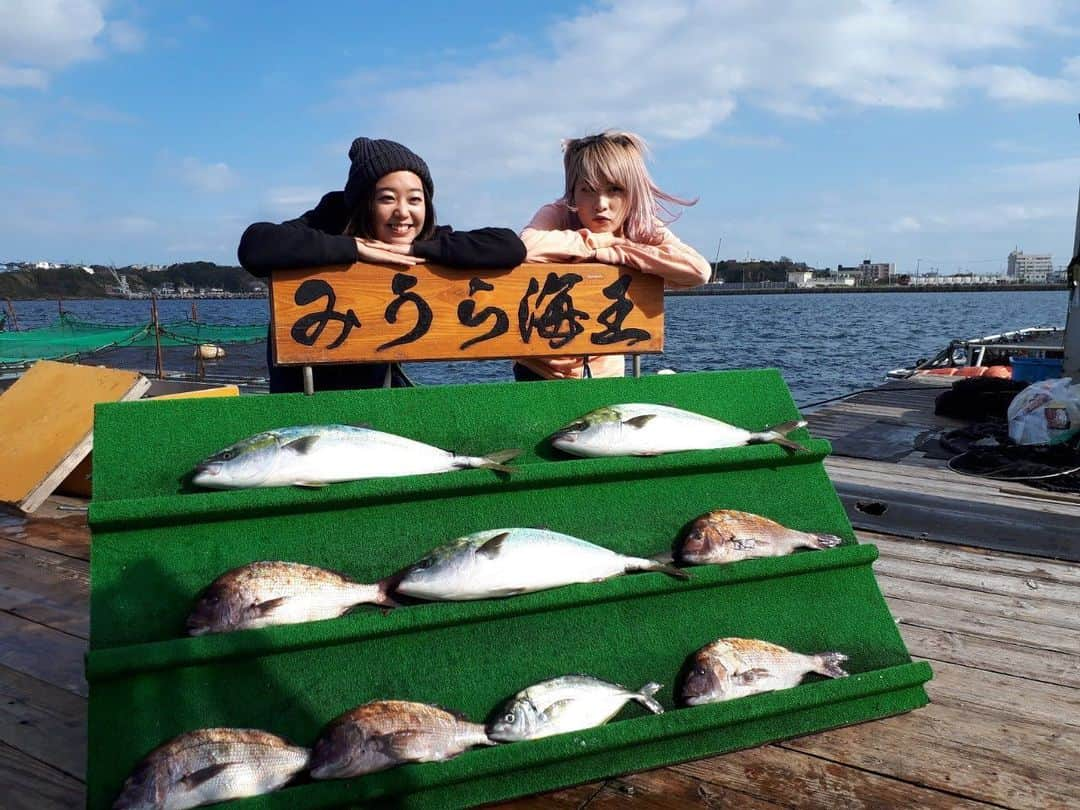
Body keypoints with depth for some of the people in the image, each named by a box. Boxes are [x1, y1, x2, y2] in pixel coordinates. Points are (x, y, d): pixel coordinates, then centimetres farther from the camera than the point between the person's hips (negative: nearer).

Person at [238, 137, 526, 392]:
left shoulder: (427, 242, -12)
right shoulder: (328, 224, -22)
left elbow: (511, 246, -23)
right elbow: (253, 246, -40)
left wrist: (414, 249, -28)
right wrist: (357, 249, -36)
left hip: (377, 382, 3)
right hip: (306, 387, -3)